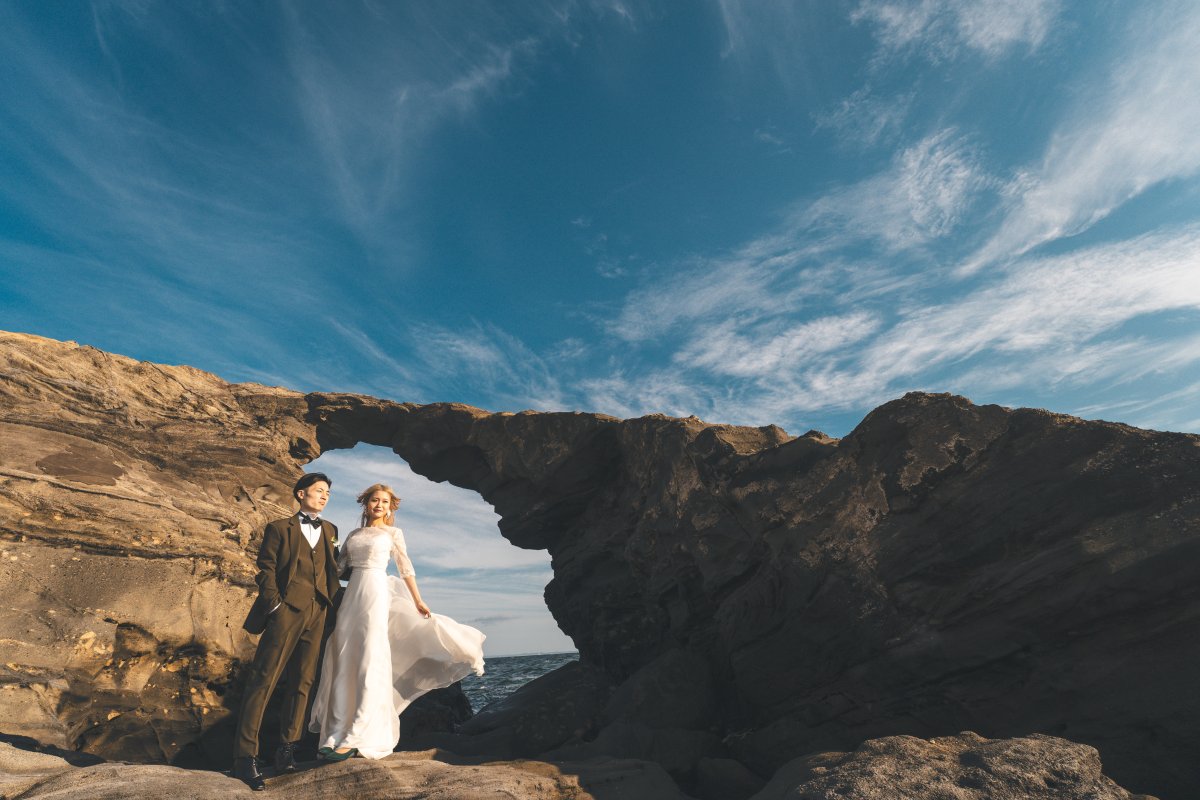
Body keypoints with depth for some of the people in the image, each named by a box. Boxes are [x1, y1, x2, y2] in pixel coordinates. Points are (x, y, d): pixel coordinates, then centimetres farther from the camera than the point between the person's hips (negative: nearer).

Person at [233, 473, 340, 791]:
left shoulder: (330, 531, 19)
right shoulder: (279, 528, 7)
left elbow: (332, 568, 17)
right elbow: (266, 569, 0)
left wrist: (336, 599, 5)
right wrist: (274, 604, -11)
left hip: (317, 614, 4)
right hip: (287, 610, -4)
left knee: (302, 682, 7)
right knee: (263, 679, -4)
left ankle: (287, 749, 16)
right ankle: (245, 757, 2)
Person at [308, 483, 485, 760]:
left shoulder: (393, 533, 7)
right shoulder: (353, 535, 17)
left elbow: (405, 569, 6)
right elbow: (338, 566, 14)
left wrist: (418, 602, 3)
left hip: (376, 594, -4)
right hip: (351, 595, 4)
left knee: (369, 664, -8)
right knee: (344, 664, 3)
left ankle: (354, 738, -6)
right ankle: (337, 733, 10)